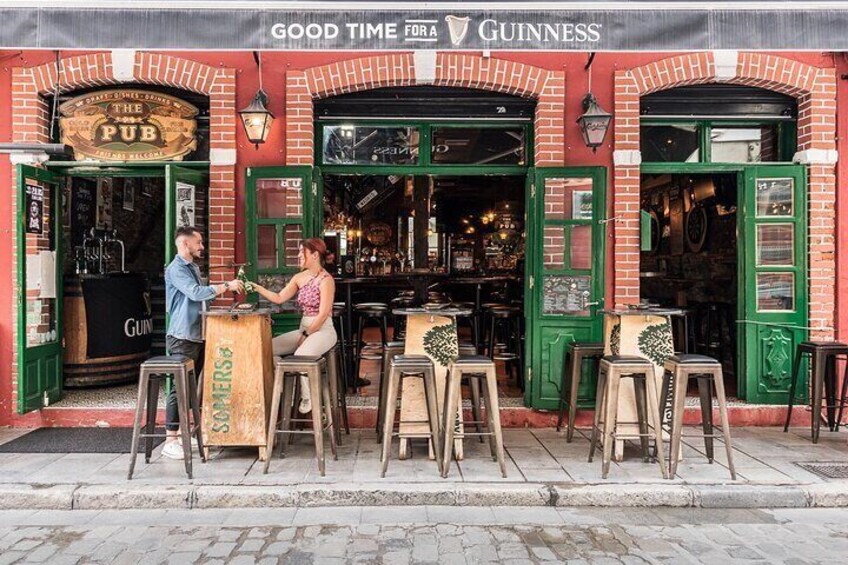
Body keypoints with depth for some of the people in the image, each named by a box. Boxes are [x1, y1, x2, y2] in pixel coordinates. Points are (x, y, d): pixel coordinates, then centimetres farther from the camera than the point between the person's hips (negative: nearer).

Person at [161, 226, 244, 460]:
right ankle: (170, 441, -1)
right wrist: (226, 286, -17)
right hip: (182, 337, -9)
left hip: (197, 336, 9)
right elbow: (196, 293, -22)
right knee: (179, 388, -7)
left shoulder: (193, 268, 19)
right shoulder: (175, 269, -11)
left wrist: (229, 286, 11)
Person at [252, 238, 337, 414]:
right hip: (304, 328, 8)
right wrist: (257, 287, -4)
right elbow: (279, 298, 5)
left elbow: (323, 314, -17)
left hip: (323, 330, -8)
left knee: (301, 354, -34)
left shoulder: (326, 280, -13)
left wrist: (306, 336, -15)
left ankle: (308, 398, -13)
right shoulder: (299, 278, 9)